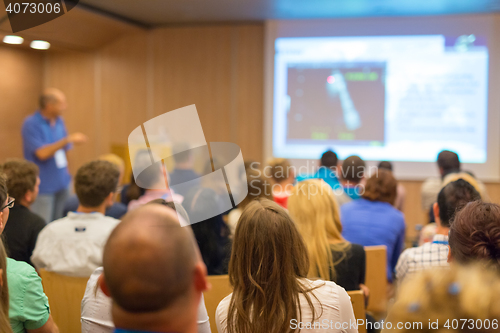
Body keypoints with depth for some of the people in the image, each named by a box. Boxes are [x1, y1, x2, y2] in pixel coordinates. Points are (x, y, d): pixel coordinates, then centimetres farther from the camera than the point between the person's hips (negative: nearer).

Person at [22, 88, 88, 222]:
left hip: (61, 183, 7)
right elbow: (42, 153, -23)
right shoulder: (31, 124, -14)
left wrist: (65, 169, 11)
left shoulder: (59, 122, 8)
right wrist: (68, 139, -26)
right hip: (43, 186, -7)